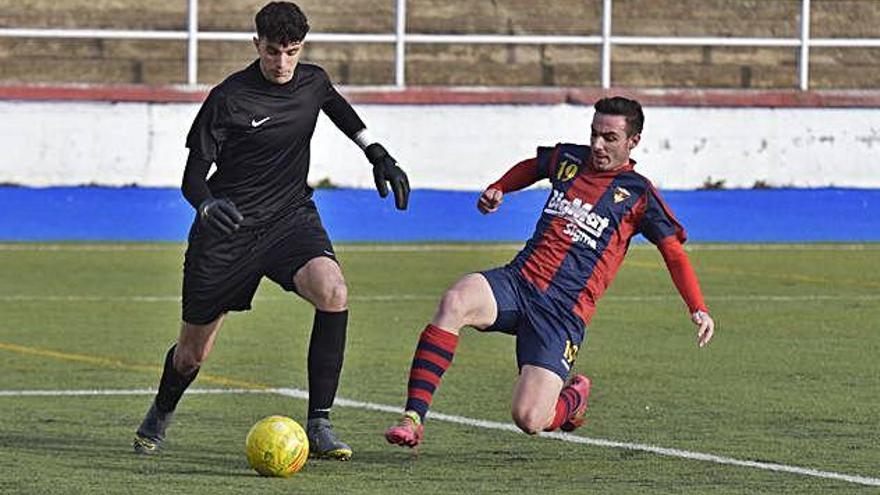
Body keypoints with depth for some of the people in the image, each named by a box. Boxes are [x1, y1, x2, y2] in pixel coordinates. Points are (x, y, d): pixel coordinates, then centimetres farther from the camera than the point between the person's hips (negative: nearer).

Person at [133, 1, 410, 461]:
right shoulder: (228, 98, -15)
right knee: (192, 353, 8)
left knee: (333, 293, -29)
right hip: (229, 228, -3)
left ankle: (319, 424, -22)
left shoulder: (313, 82, -1)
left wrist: (378, 155, 23)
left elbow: (336, 105, 27)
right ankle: (160, 415, 44)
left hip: (291, 217, 3)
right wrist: (208, 206, -35)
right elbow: (193, 177, -13)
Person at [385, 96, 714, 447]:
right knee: (454, 303, -31)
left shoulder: (638, 194, 2)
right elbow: (529, 168, 36)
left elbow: (674, 253, 6)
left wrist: (698, 309, -5)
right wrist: (496, 190, 18)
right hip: (518, 281, 4)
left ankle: (574, 397, 23)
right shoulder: (568, 159, 14)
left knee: (528, 419, -16)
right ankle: (413, 418, -30)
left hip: (565, 311, -4)